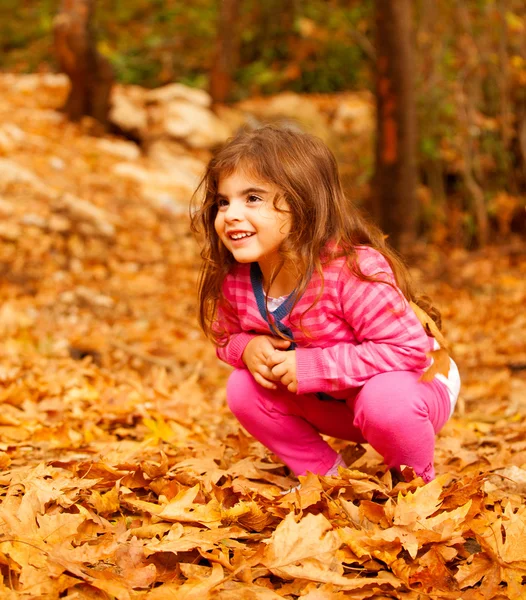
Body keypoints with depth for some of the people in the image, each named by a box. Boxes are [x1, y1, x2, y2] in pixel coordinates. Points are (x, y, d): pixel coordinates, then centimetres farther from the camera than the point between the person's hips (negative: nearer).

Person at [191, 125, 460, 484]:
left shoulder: (352, 270, -35)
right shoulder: (234, 282, -14)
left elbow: (409, 349, -36)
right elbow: (227, 339, 5)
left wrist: (312, 366, -35)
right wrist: (247, 348, -22)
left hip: (413, 385, -5)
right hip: (331, 407, 6)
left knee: (385, 401, -37)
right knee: (243, 388, -13)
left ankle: (418, 480, -3)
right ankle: (325, 472, 7)